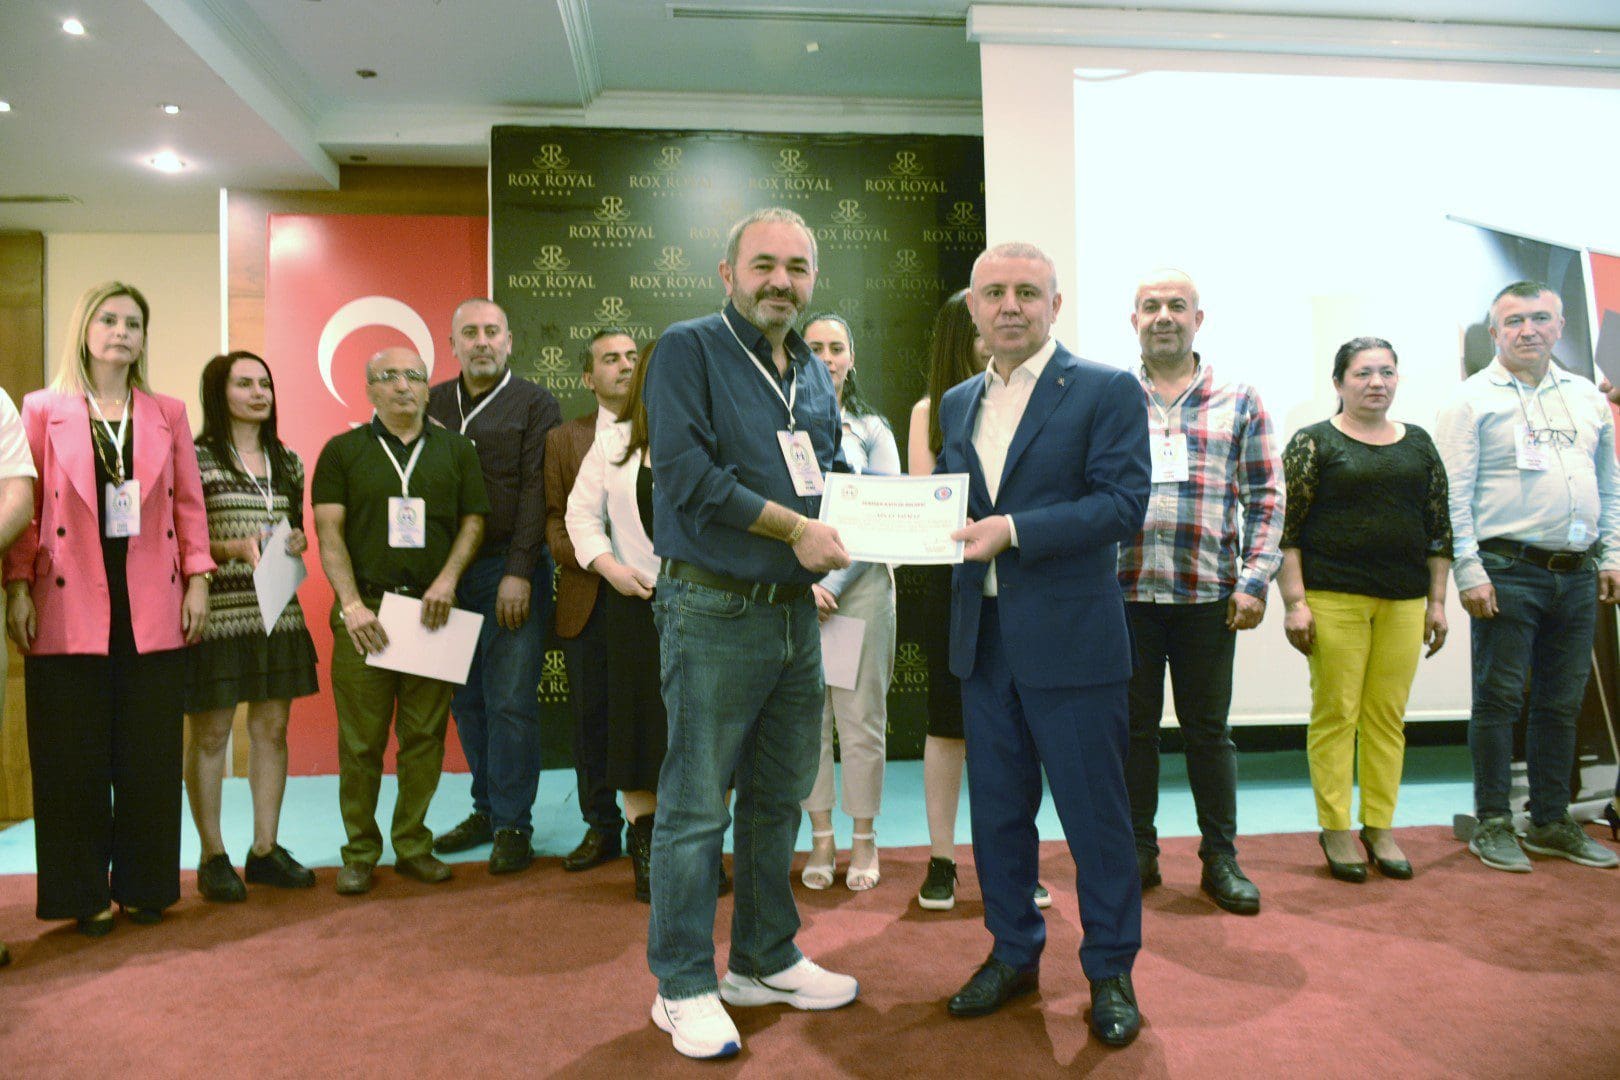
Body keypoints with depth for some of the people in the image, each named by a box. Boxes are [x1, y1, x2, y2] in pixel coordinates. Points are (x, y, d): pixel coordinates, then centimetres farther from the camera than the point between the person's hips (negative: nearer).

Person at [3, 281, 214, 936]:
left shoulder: (167, 414, 12)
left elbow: (188, 504, 9)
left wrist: (197, 580, 2)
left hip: (152, 607, 2)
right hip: (70, 607, -2)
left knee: (151, 755, 6)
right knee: (74, 758, 4)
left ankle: (143, 884, 20)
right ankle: (83, 894, 17)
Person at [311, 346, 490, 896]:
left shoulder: (456, 449, 12)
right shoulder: (342, 450, 8)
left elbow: (473, 521, 10)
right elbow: (329, 531, 0)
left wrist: (448, 579, -6)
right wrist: (352, 603, -11)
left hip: (432, 610, 1)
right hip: (363, 609, -1)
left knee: (425, 737, 4)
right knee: (360, 742, 1)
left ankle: (413, 845, 17)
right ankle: (359, 852, 14)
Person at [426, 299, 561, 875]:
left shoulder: (534, 404, 3)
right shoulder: (433, 404, 14)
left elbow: (536, 492, -5)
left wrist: (520, 572, -13)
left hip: (512, 570, -4)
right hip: (450, 573, 4)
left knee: (510, 701, -4)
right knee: (467, 701, 8)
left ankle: (512, 824, 6)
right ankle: (486, 810, 21)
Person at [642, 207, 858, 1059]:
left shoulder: (813, 374, 16)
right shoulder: (688, 349, -6)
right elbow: (684, 469, -17)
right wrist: (794, 527, -15)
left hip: (794, 612, 7)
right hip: (713, 612, -7)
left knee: (779, 798, 16)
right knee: (695, 808, 1)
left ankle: (765, 961, 32)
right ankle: (683, 988, 16)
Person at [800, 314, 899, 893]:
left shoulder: (872, 429, 8)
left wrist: (835, 583, -10)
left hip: (861, 582, 0)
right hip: (793, 585, 1)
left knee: (861, 717, 1)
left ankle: (863, 841, 13)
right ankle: (821, 839, 15)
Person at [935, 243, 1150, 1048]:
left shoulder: (1107, 391, -4)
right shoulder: (958, 404, 14)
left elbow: (1123, 502, -14)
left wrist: (1014, 529, -23)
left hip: (1070, 640, -5)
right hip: (982, 640, 6)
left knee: (1095, 814, 6)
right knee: (997, 809, 15)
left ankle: (1110, 971, 24)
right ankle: (1014, 952, 33)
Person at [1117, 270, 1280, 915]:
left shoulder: (1239, 402, 7)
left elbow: (1265, 497, 5)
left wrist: (1255, 581, -5)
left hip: (1208, 593, 0)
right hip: (1123, 592, 1)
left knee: (1209, 729, 8)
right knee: (1133, 726, 9)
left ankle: (1221, 858, 21)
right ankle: (1137, 850, 22)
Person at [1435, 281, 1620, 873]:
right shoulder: (1473, 399, -2)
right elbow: (1455, 494, -8)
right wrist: (1468, 570, -14)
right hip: (1509, 572, -5)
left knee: (1562, 703, 11)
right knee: (1498, 700, -2)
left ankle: (1551, 822, 22)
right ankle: (1492, 824, 8)